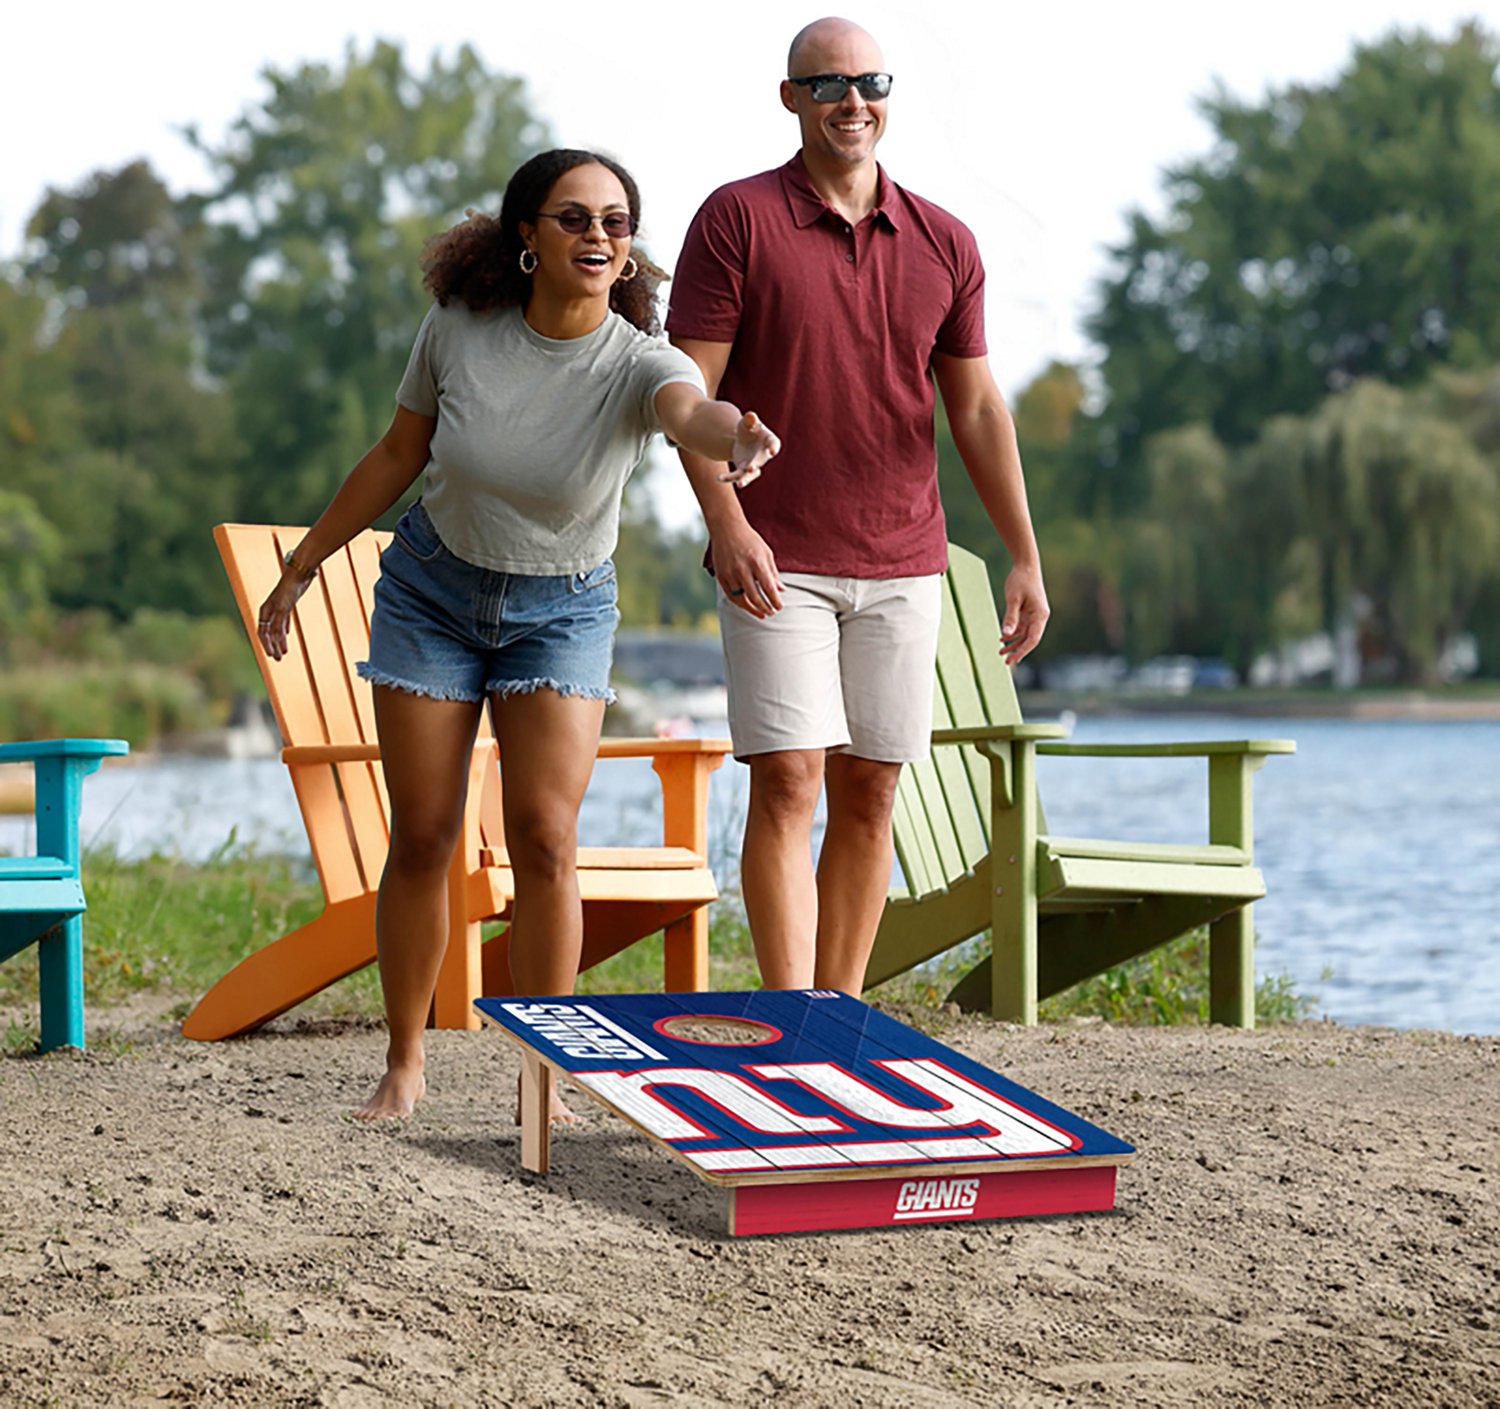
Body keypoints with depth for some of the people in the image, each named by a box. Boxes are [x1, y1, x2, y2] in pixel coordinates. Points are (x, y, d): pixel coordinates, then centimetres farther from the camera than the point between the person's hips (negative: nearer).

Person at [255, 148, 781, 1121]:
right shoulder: (460, 327, -15)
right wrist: (303, 566, 8)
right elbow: (399, 456, 0)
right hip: (432, 590, 1)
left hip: (561, 610, -1)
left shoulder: (637, 363, -22)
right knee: (423, 836, 2)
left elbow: (693, 410, -47)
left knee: (545, 837, -12)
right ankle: (404, 1066, 17)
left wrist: (736, 437, -72)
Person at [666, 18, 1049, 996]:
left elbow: (978, 409, 12)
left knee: (869, 792, 5)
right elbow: (689, 388, -5)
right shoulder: (738, 219, -1)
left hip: (902, 565, 4)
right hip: (777, 564, -4)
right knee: (787, 781, -10)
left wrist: (1026, 558, 7)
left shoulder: (944, 245, 9)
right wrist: (726, 524, -18)